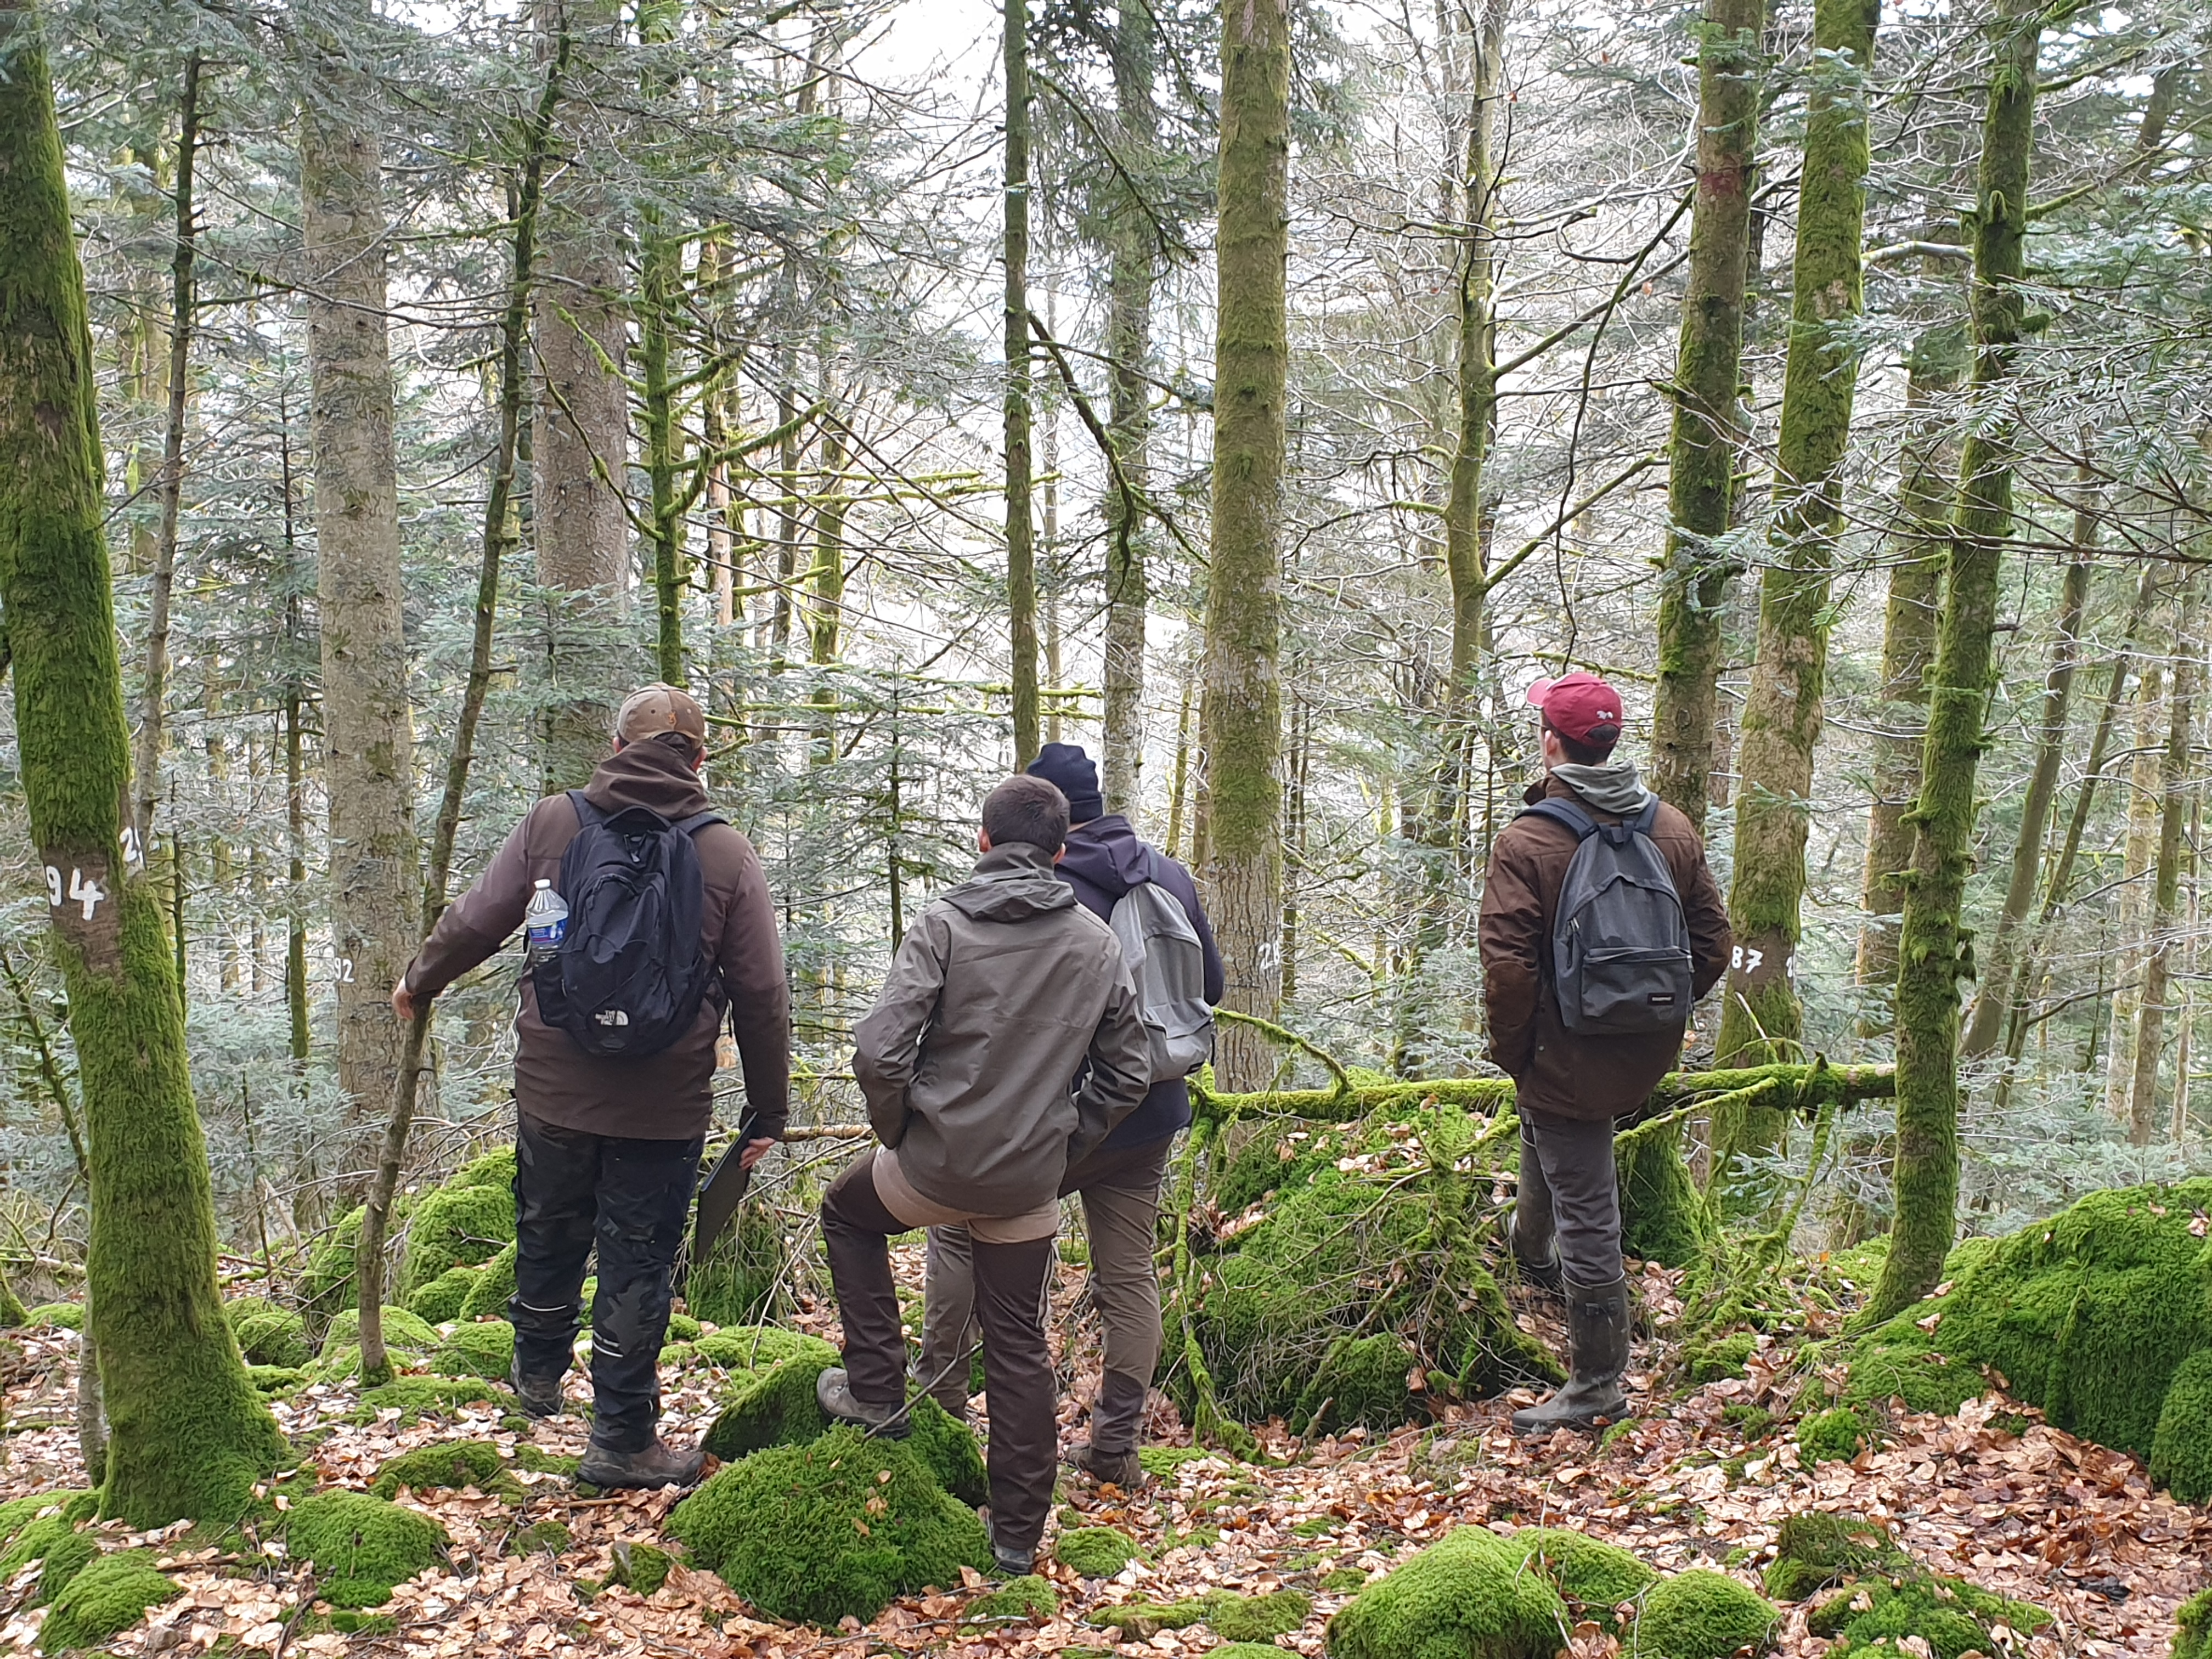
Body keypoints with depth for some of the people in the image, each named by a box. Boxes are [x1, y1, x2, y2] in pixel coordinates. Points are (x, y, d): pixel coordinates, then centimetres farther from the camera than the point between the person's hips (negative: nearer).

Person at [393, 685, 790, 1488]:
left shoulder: (552, 823, -3)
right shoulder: (728, 854, -6)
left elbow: (475, 922, 3)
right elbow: (761, 995, -5)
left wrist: (418, 982, 23)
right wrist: (767, 1112, 4)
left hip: (554, 1090, 2)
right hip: (664, 1109, -2)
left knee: (549, 1235, 22)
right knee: (637, 1263, 7)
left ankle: (537, 1375, 44)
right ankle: (623, 1438, 16)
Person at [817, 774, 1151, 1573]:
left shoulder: (943, 923, -10)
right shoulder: (1098, 943, 3)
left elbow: (880, 1049, -18)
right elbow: (1128, 1072, 6)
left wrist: (898, 1134, -1)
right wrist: (1063, 1148, 13)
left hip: (934, 1163, -3)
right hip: (1031, 1183, 3)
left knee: (846, 1212, 29)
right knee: (1020, 1350, 15)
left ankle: (875, 1389, 26)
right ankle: (1018, 1534, 22)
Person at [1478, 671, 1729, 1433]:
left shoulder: (1526, 842, -19)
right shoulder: (1673, 828, -1)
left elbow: (1508, 969, -22)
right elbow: (1713, 942, 5)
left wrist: (1510, 1053, -6)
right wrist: (1663, 1017, 16)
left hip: (1566, 1059, -7)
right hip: (1647, 1056, 7)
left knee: (1587, 1221, 2)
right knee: (1545, 1134, 34)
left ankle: (1596, 1389, 13)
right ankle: (1534, 1249, 55)